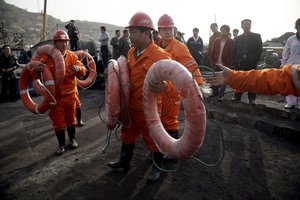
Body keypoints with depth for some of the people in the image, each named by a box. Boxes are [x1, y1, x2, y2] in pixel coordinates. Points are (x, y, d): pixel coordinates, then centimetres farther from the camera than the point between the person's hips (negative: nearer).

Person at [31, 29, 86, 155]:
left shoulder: (72, 56, -2)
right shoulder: (47, 57, -7)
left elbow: (83, 70, -3)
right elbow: (34, 75, -3)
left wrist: (78, 68, -27)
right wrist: (36, 70, -28)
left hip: (70, 94, 2)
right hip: (54, 95, -1)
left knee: (71, 118, 17)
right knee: (58, 121, 8)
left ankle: (72, 139, 38)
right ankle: (61, 144, 26)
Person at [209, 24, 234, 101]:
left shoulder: (231, 42, -2)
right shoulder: (216, 40, 9)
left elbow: (231, 54, -5)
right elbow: (212, 52, 9)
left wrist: (228, 65, -11)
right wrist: (212, 62, 1)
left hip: (225, 65, -4)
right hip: (216, 64, 4)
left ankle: (221, 95, 9)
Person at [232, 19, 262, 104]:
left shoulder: (256, 36, 8)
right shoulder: (238, 38, 14)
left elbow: (259, 50, 3)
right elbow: (235, 51, 9)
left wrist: (256, 60, -7)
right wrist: (235, 61, -2)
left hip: (251, 62, -2)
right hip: (240, 62, 2)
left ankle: (251, 98, 9)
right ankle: (237, 97, 13)